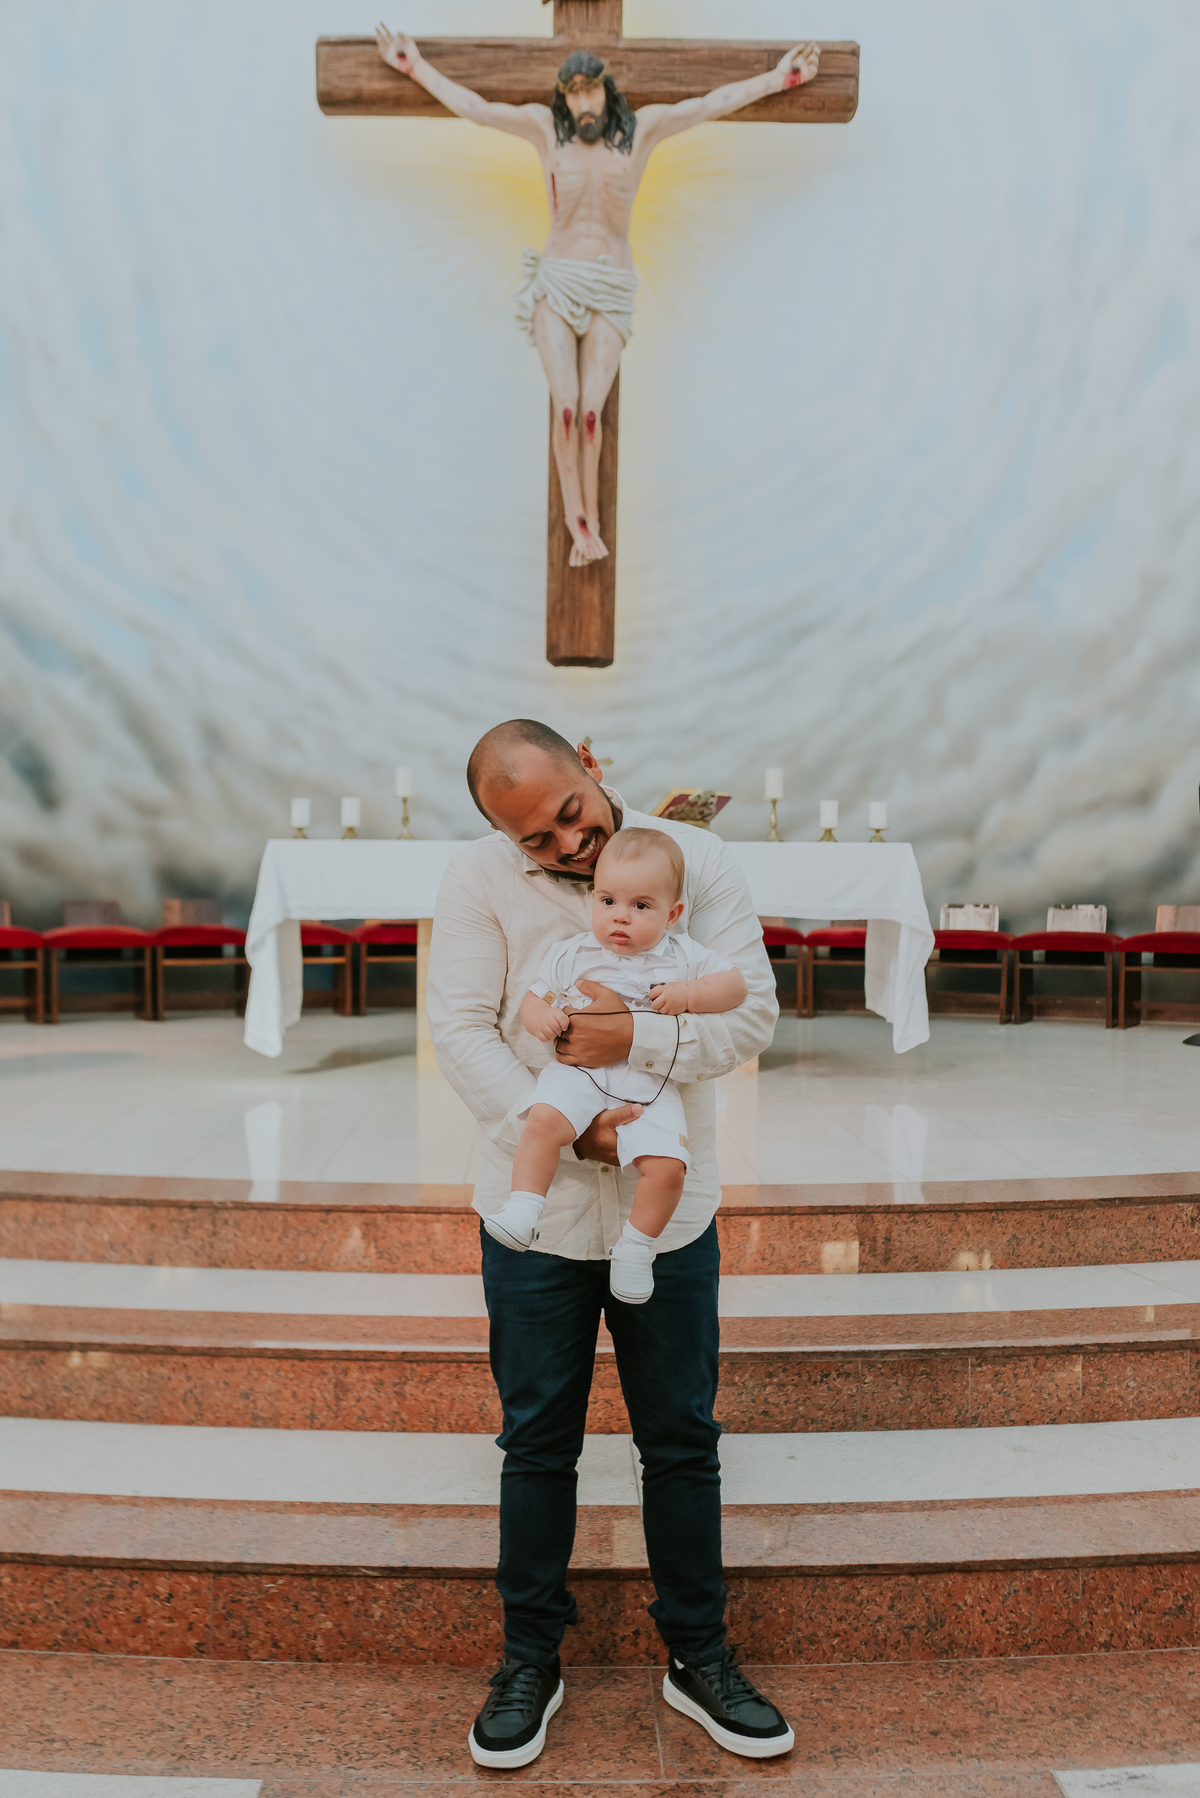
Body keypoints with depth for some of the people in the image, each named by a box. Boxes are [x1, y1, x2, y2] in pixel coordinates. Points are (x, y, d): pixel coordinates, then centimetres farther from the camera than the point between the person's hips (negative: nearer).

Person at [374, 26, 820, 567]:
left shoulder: (641, 127, 3)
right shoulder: (545, 126, 4)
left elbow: (712, 103, 5)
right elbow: (473, 107, 9)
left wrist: (779, 77, 6)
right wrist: (414, 66, 12)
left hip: (611, 292, 0)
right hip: (555, 284, 0)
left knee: (590, 409, -16)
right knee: (566, 406, -17)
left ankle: (586, 519, 2)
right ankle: (579, 517, 0)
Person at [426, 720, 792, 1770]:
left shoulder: (698, 863, -5)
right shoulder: (479, 881, -7)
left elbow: (753, 1013, -9)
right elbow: (461, 1028, -13)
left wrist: (641, 1038, -26)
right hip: (535, 1212, 0)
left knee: (683, 1442, 13)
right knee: (538, 1444, 12)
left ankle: (698, 1657, 33)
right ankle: (531, 1658, 33)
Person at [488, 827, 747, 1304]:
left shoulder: (682, 956, 11)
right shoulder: (572, 954, 11)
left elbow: (736, 984, 12)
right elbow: (533, 996, 13)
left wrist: (690, 994, -6)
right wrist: (539, 1015, -11)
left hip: (650, 1082, 0)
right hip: (576, 1070, 0)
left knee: (667, 1165, -20)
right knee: (544, 1120, -31)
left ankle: (636, 1247, 1)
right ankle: (522, 1211, -21)